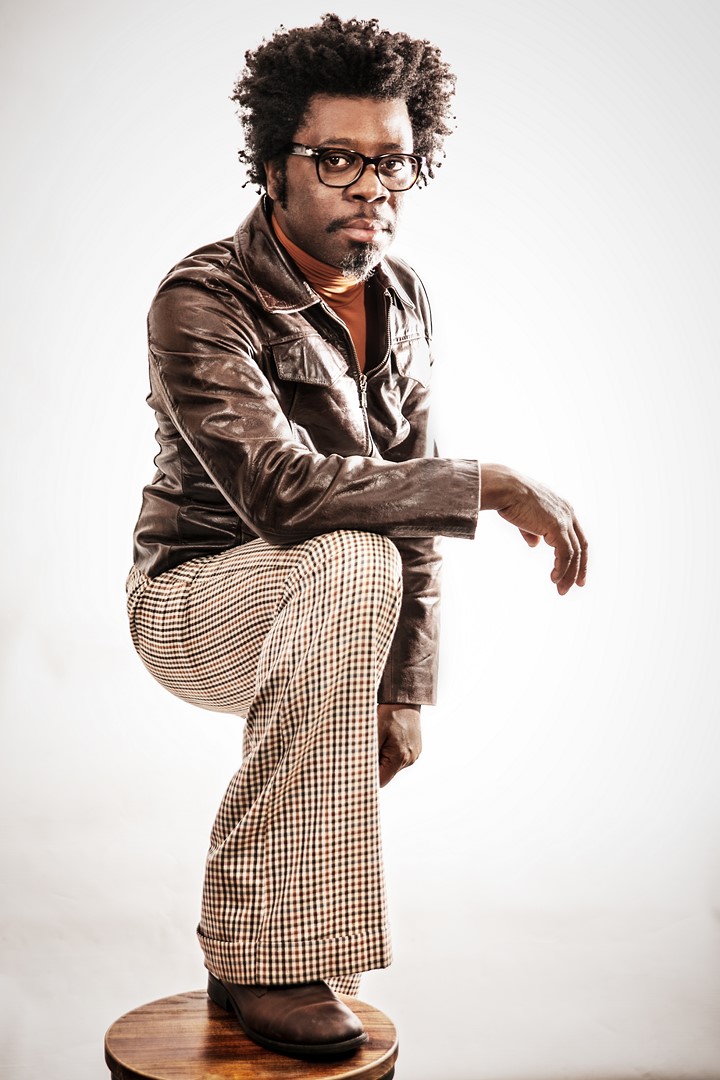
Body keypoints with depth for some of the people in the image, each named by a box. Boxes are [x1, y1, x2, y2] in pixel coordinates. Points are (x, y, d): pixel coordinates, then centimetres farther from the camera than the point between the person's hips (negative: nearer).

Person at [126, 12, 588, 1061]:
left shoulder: (402, 302, 3)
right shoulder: (204, 298, -20)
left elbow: (410, 505, 2)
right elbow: (283, 492, -34)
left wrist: (403, 689, -5)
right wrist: (494, 485, -33)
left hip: (320, 613, 9)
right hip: (193, 597, -9)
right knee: (350, 563, -33)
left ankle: (242, 940, 32)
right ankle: (266, 950, -27)